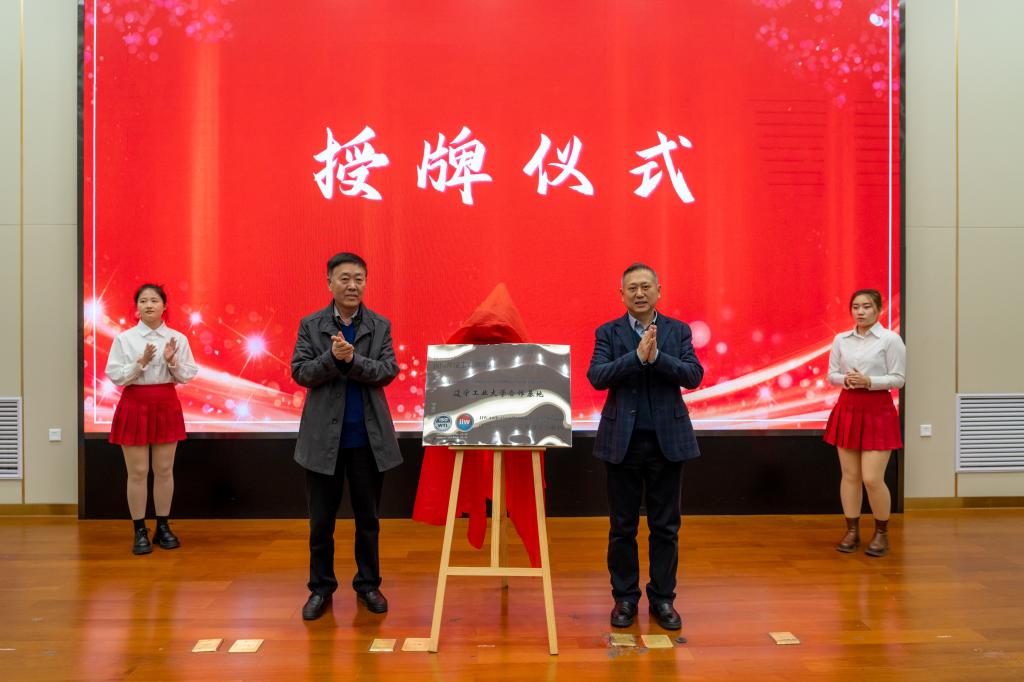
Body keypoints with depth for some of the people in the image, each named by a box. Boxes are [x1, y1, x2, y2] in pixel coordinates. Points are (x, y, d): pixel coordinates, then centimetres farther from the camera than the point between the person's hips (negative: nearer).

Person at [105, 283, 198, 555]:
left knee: (164, 470, 7)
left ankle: (163, 528, 19)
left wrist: (172, 361, -16)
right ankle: (140, 531, 10)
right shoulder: (124, 339, -3)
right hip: (135, 405, -2)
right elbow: (115, 376, -6)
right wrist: (141, 363, -19)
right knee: (138, 472, 1)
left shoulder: (177, 339, 1)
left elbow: (187, 376, 2)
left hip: (166, 405, 2)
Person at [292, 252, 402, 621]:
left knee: (368, 517, 10)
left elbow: (388, 371, -7)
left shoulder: (380, 326, 4)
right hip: (324, 437, 0)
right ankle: (321, 587, 19)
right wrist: (333, 358, -21)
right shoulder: (310, 325, 3)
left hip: (369, 438, 1)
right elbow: (299, 372, -5)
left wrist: (353, 360, -22)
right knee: (321, 519, 6)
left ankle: (368, 584, 23)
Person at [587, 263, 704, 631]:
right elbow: (597, 377, -12)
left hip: (667, 439, 1)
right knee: (622, 526, 7)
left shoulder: (678, 331, 5)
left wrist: (657, 356, -21)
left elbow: (694, 375, -8)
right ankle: (624, 598, 19)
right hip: (622, 440, 0)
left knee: (665, 526, 6)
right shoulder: (608, 333, 3)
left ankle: (663, 599, 18)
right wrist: (637, 355, -22)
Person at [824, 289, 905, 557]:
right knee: (850, 475, 6)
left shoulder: (891, 339, -7)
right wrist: (845, 379, -12)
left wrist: (868, 381, -20)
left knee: (872, 479, -7)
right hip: (847, 407, 4)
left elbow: (898, 379, -7)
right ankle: (852, 531, 18)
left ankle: (881, 533, 13)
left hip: (878, 410, -4)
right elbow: (831, 375, 10)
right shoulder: (841, 339, 6)